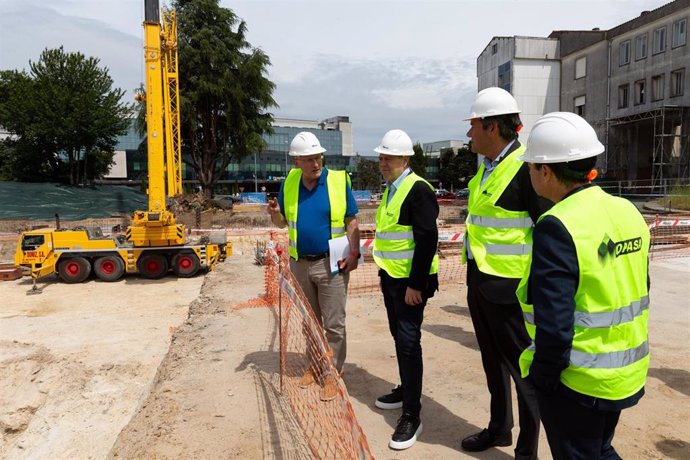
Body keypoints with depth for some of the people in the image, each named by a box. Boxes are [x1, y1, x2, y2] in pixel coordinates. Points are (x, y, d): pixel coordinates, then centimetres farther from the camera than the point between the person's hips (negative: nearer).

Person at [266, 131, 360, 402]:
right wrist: (275, 213, -11)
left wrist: (353, 254, -15)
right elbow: (282, 223, 11)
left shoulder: (339, 180, -9)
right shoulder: (290, 183, 1)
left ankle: (333, 373, 16)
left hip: (331, 264, -4)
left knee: (333, 324, 3)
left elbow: (351, 221, -6)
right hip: (300, 264, 4)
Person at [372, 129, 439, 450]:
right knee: (399, 337, 18)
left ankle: (412, 415, 4)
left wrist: (416, 283, -22)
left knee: (408, 341, -6)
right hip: (390, 276, 9)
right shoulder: (390, 189, 12)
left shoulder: (418, 189, -16)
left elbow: (427, 240, -21)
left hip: (410, 280, -9)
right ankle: (405, 390, 35)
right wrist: (385, 272, 18)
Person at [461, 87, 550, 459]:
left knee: (523, 368, 7)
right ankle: (499, 428, 40)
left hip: (509, 287, -9)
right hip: (479, 282, 9)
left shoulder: (526, 166, -16)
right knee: (493, 361, 21)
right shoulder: (486, 167, 10)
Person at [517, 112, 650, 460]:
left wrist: (544, 375, -11)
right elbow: (638, 291, 8)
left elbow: (554, 323, -27)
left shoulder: (557, 227, -25)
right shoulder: (627, 210, 0)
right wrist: (621, 352, 18)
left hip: (577, 380, -7)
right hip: (627, 372, 7)